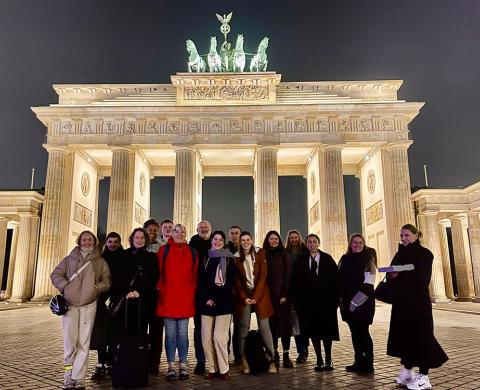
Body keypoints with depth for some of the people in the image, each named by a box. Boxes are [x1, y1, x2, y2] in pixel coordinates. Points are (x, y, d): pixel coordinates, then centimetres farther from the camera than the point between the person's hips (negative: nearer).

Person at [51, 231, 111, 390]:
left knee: (83, 343, 0)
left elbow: (106, 281, 7)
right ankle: (68, 376, 10)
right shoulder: (69, 259, 14)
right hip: (69, 305, 0)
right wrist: (66, 287, -7)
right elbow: (56, 275, 8)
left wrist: (95, 288, -10)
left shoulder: (100, 262, 12)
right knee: (70, 340, -5)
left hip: (89, 306, 0)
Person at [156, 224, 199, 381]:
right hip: (168, 298, -1)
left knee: (183, 333, 7)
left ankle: (183, 365, 17)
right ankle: (171, 366, 15)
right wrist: (160, 290, -5)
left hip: (185, 299, 2)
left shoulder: (192, 251, 9)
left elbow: (195, 274, 8)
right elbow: (158, 272, 0)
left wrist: (193, 292, 3)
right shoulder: (164, 250, 3)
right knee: (170, 333, 6)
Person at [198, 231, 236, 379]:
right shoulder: (206, 259, 13)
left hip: (224, 303, -3)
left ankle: (224, 369, 5)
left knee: (219, 337, -10)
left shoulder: (229, 259, 6)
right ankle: (213, 368, 13)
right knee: (206, 337, 0)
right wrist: (206, 298, -6)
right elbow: (201, 281, 8)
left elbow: (230, 282, 0)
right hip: (207, 303, 3)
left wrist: (215, 298, -8)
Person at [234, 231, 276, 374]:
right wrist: (244, 298, -7)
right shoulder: (236, 258, 6)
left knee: (264, 327, -4)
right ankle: (243, 361, 6)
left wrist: (255, 297, -8)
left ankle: (272, 360, 1)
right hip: (243, 296, 1)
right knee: (244, 327, -2)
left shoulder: (260, 255, 4)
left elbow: (262, 277, -1)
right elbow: (237, 280, 4)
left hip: (260, 294, -1)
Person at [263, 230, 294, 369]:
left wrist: (285, 294, -11)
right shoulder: (264, 255, 8)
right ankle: (275, 355, 11)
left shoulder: (285, 255, 4)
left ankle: (286, 355, 6)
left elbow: (288, 275, -2)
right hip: (269, 295, 1)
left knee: (285, 323, -1)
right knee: (272, 324, 2)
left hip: (283, 295, -1)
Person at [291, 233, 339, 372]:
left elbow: (336, 278, -1)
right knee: (313, 331, 5)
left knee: (327, 330, 3)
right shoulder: (301, 261, 5)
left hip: (326, 301, -1)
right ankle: (319, 360, 17)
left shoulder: (327, 259, 2)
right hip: (308, 302, 1)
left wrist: (335, 298, -7)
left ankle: (328, 359, 17)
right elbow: (295, 282, 4)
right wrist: (297, 301, -3)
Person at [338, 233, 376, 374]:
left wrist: (356, 301, -13)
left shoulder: (368, 260, -4)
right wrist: (342, 298, 5)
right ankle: (359, 362, 20)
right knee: (355, 332, 10)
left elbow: (368, 284, -10)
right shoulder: (345, 259, 9)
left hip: (363, 302, -4)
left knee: (362, 331, -2)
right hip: (348, 302, 5)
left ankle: (368, 363, 9)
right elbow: (340, 280, 12)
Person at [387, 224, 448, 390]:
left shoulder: (424, 254, -5)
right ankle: (408, 370, 20)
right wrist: (391, 276, -11)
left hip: (418, 301, -6)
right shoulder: (400, 254, 13)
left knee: (421, 334, -2)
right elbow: (393, 274, 11)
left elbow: (423, 278, -14)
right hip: (401, 301, 6)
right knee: (404, 334, 9)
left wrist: (399, 276, -22)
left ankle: (423, 376, 5)